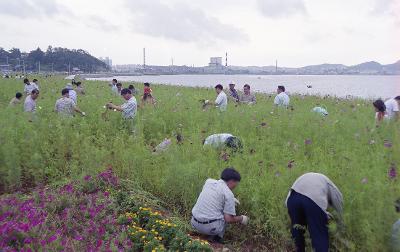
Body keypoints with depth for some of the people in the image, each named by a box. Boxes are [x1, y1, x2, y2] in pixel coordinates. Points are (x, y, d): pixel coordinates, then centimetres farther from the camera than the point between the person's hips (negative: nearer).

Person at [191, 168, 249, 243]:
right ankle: (217, 237, 11)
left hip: (194, 223, 6)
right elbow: (229, 219, -10)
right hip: (211, 227, -6)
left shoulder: (208, 181, 8)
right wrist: (241, 219, 9)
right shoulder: (229, 194, -9)